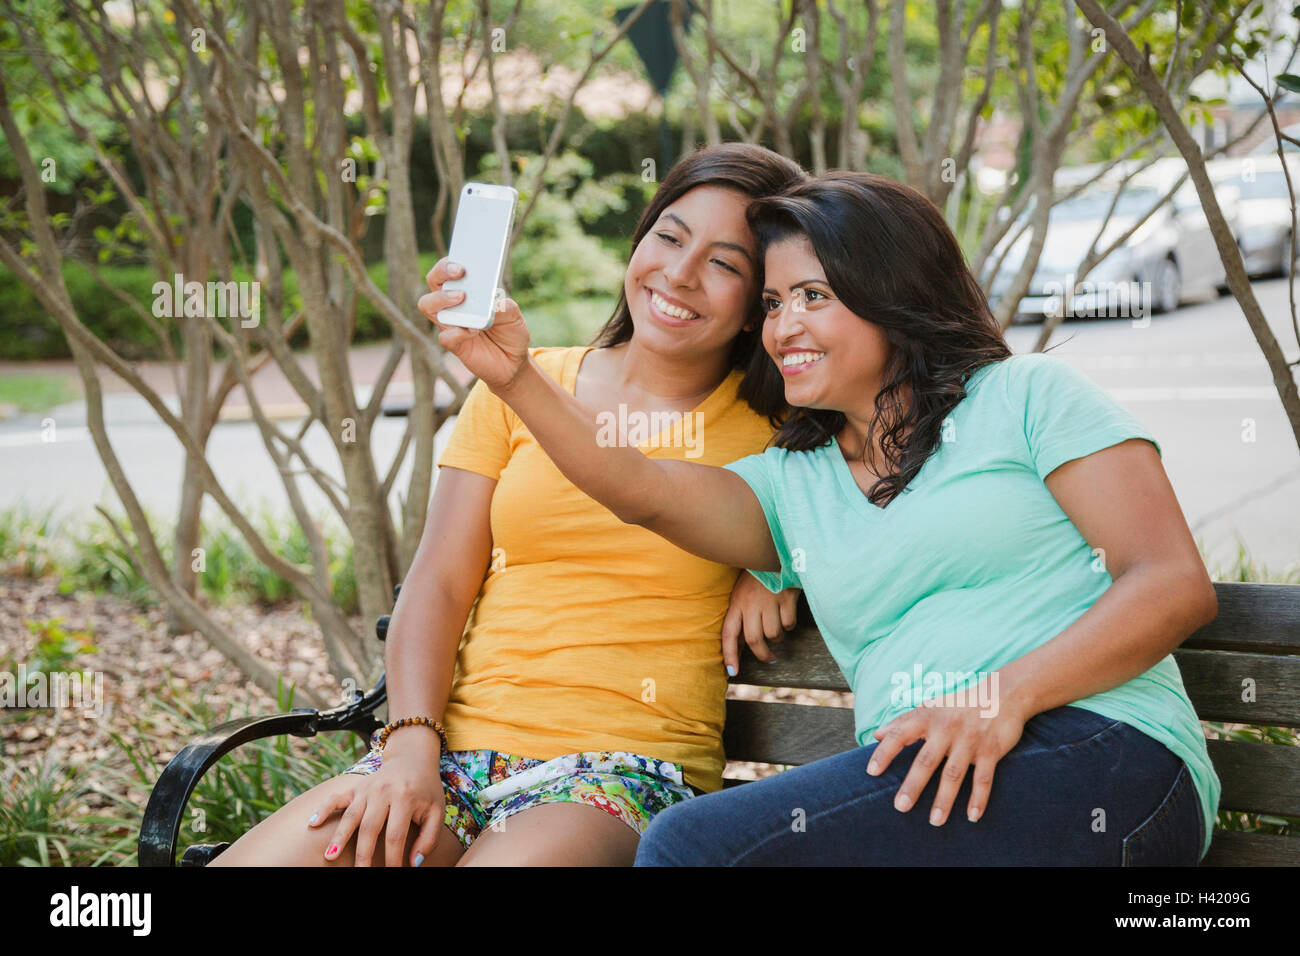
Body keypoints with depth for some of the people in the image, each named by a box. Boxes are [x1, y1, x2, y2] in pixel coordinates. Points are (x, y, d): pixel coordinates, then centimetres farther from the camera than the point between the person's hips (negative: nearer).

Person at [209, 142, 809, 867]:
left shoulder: (774, 427, 6)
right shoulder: (517, 386, 11)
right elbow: (438, 585, 7)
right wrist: (412, 746, -8)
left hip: (628, 767, -2)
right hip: (458, 747, 3)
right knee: (242, 861, -19)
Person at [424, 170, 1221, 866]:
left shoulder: (1027, 395, 9)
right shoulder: (793, 485, 23)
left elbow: (1177, 585, -2)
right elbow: (642, 491, 5)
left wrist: (1004, 697, -16)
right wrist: (515, 376, -9)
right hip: (918, 791, 5)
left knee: (692, 843, -23)